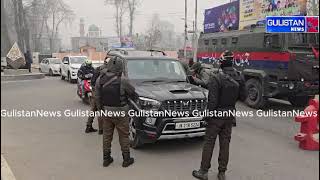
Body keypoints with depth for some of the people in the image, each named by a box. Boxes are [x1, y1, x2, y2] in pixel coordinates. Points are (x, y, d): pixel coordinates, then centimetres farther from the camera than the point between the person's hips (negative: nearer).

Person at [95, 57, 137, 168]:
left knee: (107, 135, 17)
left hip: (106, 112, 4)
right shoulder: (122, 81, -20)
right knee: (124, 136, 10)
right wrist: (135, 99, 17)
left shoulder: (100, 80, -5)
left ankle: (106, 159, 26)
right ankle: (126, 159, 21)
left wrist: (101, 109, 14)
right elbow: (132, 93, -5)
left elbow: (98, 98, 1)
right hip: (120, 113, -4)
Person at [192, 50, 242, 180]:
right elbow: (240, 96, 5)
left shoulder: (216, 78, -18)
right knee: (225, 143, 12)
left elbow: (212, 100, -18)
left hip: (217, 114, -5)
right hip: (230, 114, 5)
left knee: (209, 143, 5)